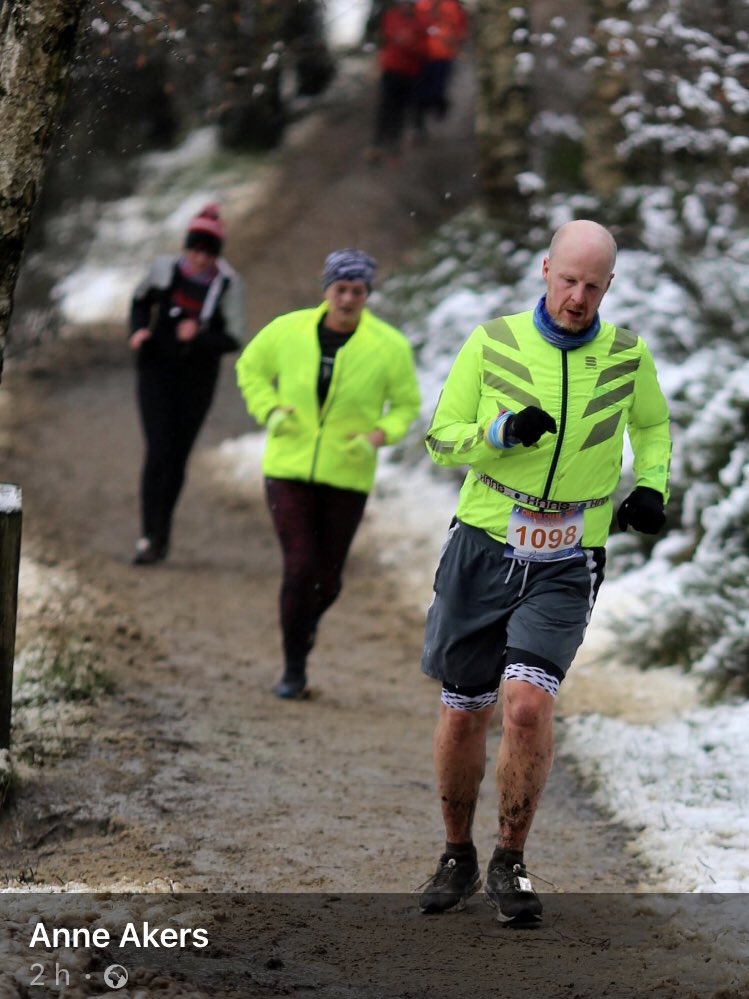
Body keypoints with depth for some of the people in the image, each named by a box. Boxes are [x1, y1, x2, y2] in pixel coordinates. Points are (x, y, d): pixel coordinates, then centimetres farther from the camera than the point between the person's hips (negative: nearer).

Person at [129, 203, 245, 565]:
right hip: (157, 370, 0)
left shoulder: (228, 284, -9)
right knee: (158, 451, -12)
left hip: (197, 379, 0)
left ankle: (161, 532, 23)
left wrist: (200, 337, -29)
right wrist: (138, 330, -5)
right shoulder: (165, 269, -5)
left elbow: (233, 339, -11)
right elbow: (141, 301, 15)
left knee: (177, 457, 7)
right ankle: (151, 536, -11)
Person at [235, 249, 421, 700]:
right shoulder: (288, 331, -5)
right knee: (299, 568, -12)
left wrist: (379, 435, -15)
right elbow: (251, 369, 12)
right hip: (288, 469, -1)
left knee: (328, 578, 8)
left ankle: (308, 621, 46)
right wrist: (269, 410, -6)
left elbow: (406, 405, 5)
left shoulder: (390, 346, -7)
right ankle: (294, 671, 3)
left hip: (347, 476, 1)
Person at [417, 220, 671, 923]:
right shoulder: (493, 343, -2)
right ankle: (457, 858, 28)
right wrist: (501, 432, -16)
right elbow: (440, 438, 2)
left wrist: (651, 484, 4)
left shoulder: (626, 357, 1)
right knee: (463, 714, 7)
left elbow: (653, 424, 22)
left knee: (527, 704, -18)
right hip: (482, 549, 1)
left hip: (565, 567, -1)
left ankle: (510, 864, -1)